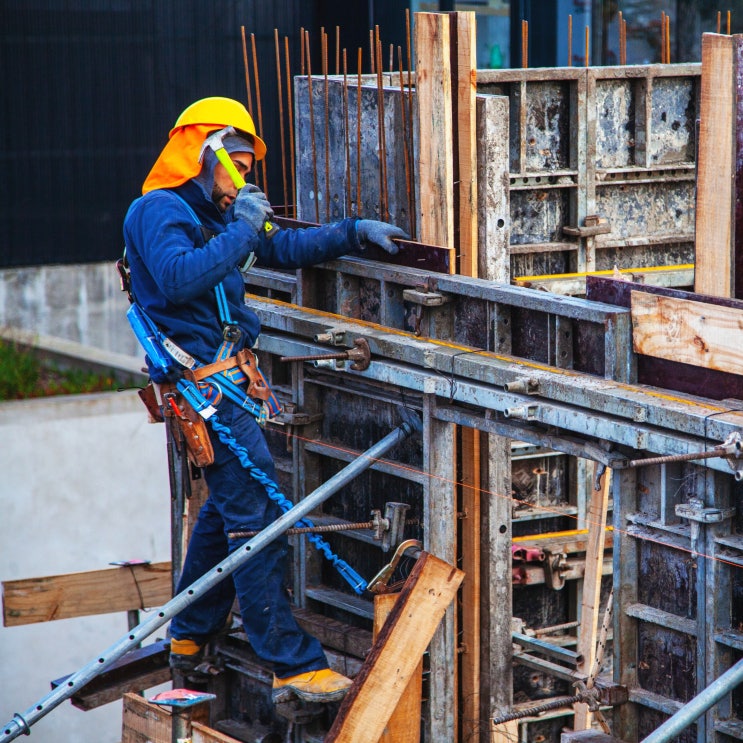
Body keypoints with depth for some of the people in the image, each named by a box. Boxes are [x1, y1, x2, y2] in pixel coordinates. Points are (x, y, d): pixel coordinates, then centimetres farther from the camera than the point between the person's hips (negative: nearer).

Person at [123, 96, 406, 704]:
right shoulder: (159, 210, -12)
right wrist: (241, 230, -23)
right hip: (202, 378, -11)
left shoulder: (214, 213, 18)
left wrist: (355, 233, 15)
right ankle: (293, 666, -13)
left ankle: (191, 637, 31)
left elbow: (287, 249, 25)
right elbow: (180, 277, -30)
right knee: (256, 515, -13)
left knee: (228, 506, 20)